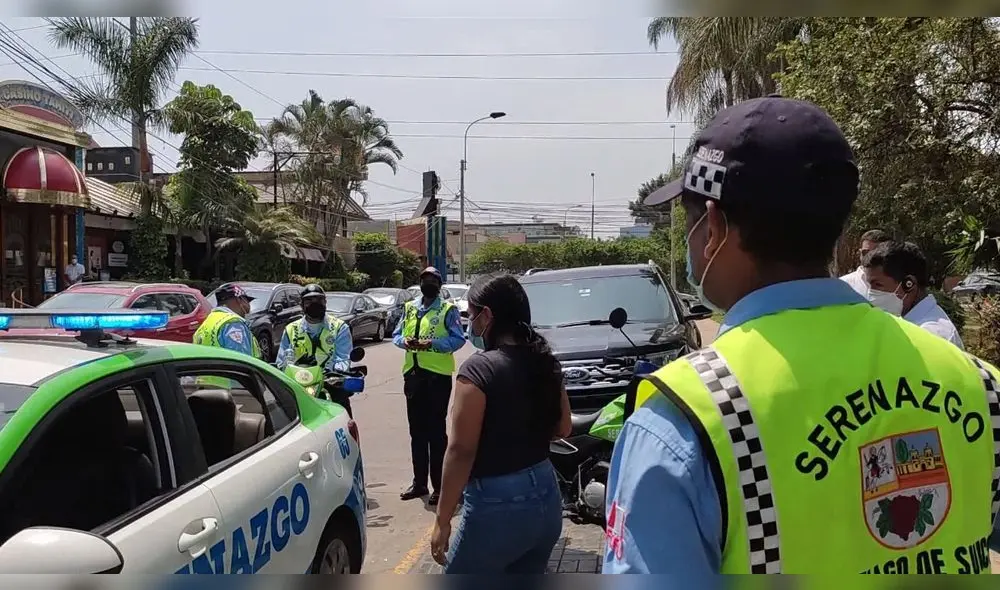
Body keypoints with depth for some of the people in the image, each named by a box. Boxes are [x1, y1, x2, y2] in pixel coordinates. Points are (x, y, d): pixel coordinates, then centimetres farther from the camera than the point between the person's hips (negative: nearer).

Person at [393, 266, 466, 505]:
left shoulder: (448, 310, -2)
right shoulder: (409, 308, 15)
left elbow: (458, 339, -11)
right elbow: (396, 334, 17)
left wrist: (431, 344, -22)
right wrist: (404, 341, -6)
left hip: (437, 375, -6)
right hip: (413, 374, 6)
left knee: (436, 431, -1)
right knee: (417, 431, 12)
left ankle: (439, 486, 6)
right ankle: (419, 483, 23)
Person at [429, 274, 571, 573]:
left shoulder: (479, 369, -17)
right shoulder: (545, 362, 4)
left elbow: (461, 450, -18)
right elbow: (562, 427, 16)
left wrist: (443, 520, -12)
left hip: (497, 505, -7)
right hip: (545, 497, 7)